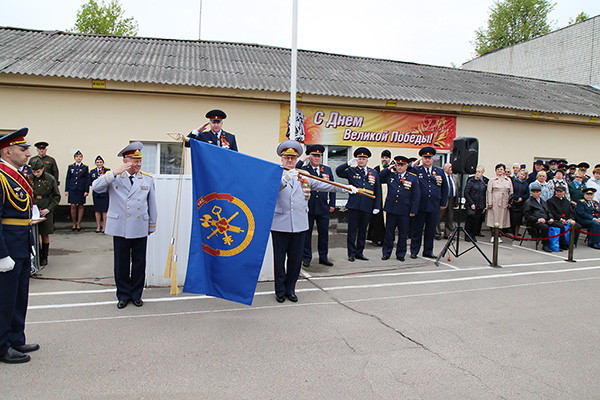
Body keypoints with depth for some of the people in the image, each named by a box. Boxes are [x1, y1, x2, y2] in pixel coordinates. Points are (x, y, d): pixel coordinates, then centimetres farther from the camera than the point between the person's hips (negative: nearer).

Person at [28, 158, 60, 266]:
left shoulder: (50, 179, -4)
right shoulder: (29, 179, 1)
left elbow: (56, 196, 1)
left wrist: (49, 209, -8)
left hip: (46, 211, -1)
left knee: (45, 234, 5)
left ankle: (44, 257, 17)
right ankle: (37, 256, 14)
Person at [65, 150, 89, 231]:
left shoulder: (85, 167, 5)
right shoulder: (70, 167, 9)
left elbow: (87, 180, 3)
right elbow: (67, 178, 9)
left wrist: (86, 191, -4)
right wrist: (66, 190, 3)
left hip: (81, 190, -1)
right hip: (72, 189, 1)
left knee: (80, 206, 4)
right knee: (73, 206, -2)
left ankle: (78, 224, 13)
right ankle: (74, 224, 10)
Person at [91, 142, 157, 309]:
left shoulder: (147, 179, 5)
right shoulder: (113, 177, 1)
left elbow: (152, 204, 10)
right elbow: (96, 187, -15)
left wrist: (152, 226, 13)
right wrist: (115, 172, -25)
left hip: (140, 229, 1)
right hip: (120, 228, -1)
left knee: (139, 264, 8)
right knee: (121, 264, 7)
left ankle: (136, 294, 24)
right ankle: (123, 295, 23)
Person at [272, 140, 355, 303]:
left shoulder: (304, 177, 12)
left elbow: (322, 185, 10)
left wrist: (344, 188, 3)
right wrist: (285, 179, -38)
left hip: (300, 225, 4)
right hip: (280, 225, -3)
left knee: (296, 259, 9)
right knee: (279, 259, 6)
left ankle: (290, 289, 24)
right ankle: (280, 291, 20)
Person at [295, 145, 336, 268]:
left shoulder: (327, 170, 11)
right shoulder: (303, 170, 0)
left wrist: (332, 204, 8)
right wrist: (302, 161, -16)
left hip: (323, 208, 3)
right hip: (307, 208, -3)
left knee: (324, 233, 10)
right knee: (306, 233, 6)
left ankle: (323, 257, 24)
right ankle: (306, 258, 18)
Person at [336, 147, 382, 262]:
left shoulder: (374, 173, 14)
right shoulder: (351, 171, 7)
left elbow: (378, 191, 13)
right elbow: (338, 171, -6)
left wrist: (376, 206, 7)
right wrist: (349, 163, -13)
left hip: (367, 207, 3)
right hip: (354, 205, -3)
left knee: (363, 231, 10)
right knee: (352, 230, 0)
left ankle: (359, 252, 21)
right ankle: (351, 253, 10)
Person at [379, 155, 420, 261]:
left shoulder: (413, 178, 3)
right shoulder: (390, 175, 8)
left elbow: (416, 196, 3)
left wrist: (413, 211, -3)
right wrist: (388, 169, 3)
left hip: (405, 211, -1)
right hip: (391, 209, 1)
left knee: (403, 233, 7)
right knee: (389, 232, 7)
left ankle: (401, 254, 19)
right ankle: (386, 253, 18)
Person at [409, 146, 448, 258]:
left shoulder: (440, 171, 11)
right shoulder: (415, 170, 2)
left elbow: (445, 189, 15)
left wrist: (443, 203, 11)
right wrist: (412, 165, -9)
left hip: (434, 207, 3)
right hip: (420, 206, -3)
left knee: (431, 230, 9)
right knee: (417, 230, 4)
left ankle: (428, 251, 22)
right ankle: (414, 251, 14)